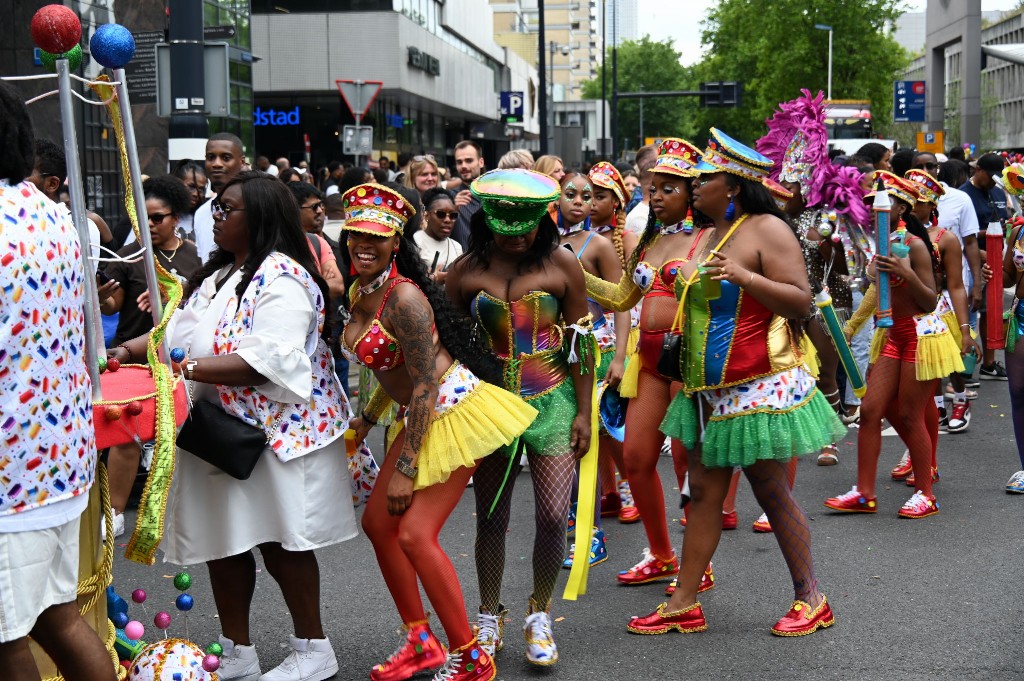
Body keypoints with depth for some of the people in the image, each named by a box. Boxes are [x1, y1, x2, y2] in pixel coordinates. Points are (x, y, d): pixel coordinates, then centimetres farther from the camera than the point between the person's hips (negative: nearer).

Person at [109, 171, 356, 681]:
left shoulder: (282, 277, -15)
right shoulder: (216, 275, 16)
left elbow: (268, 360, -25)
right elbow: (181, 330, 14)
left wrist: (189, 367, -27)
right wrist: (130, 349, -2)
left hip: (275, 429, -9)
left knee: (278, 540, 0)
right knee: (222, 542, 13)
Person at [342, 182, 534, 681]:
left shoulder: (404, 297, -22)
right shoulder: (359, 293, 6)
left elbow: (426, 385, -23)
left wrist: (405, 467, -21)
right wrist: (366, 420, 20)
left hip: (454, 410, -10)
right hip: (421, 415, 10)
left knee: (415, 533, -13)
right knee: (378, 521, 9)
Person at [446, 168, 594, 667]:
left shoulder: (561, 266, -3)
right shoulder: (465, 271, -1)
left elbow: (581, 343, 1)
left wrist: (583, 412, -1)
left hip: (552, 400, -1)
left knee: (553, 516, -6)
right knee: (491, 518, 8)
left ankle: (540, 616, 16)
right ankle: (489, 619, 26)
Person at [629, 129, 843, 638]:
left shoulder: (767, 229, -11)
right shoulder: (706, 236, 16)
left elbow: (801, 300, -18)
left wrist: (745, 276, -27)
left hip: (758, 387, -8)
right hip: (708, 389, 8)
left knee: (771, 491, -1)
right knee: (704, 491, 8)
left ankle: (810, 598, 13)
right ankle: (684, 605, 12)